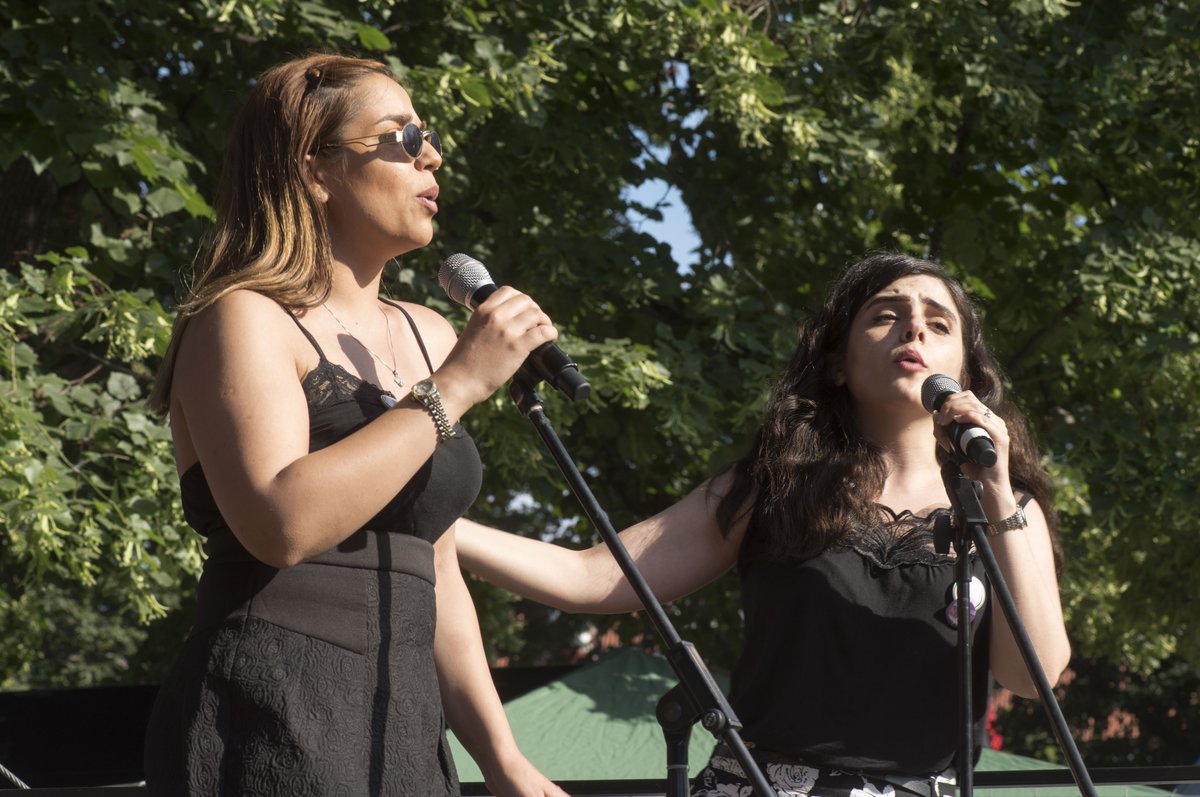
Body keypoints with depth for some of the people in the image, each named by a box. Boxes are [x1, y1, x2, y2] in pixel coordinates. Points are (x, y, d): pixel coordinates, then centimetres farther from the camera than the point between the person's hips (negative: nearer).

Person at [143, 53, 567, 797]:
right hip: (273, 730, -7)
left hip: (406, 731, 7)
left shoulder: (429, 337, 15)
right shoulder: (245, 319, -6)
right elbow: (283, 525, -23)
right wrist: (455, 388, -17)